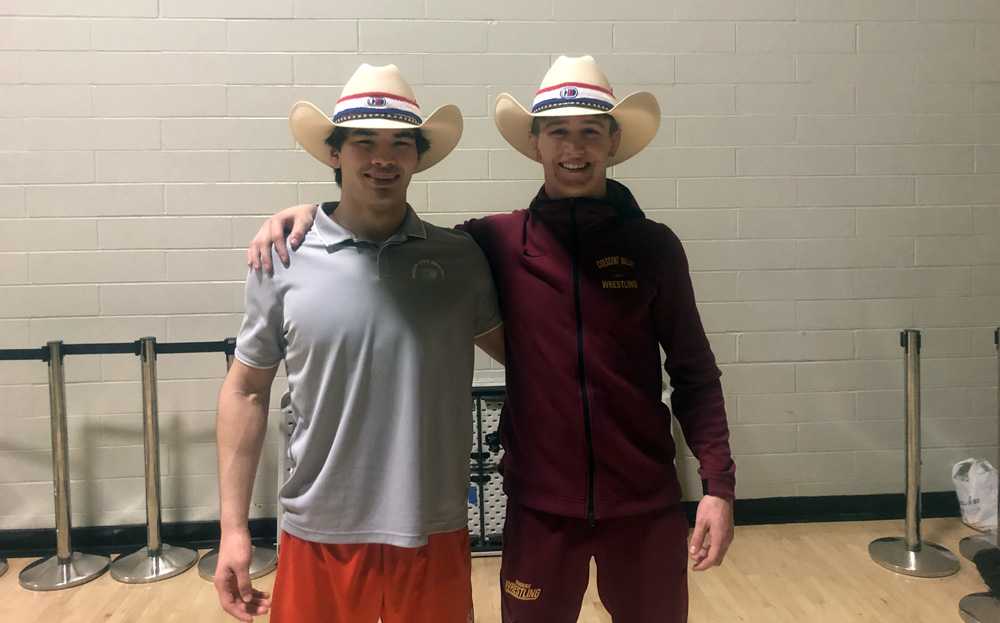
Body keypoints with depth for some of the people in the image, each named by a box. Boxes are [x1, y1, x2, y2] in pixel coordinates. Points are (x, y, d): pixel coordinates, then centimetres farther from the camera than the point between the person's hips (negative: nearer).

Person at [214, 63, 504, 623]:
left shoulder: (462, 258, -2)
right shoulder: (282, 264, -4)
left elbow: (518, 350, 10)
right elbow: (247, 391, 2)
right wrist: (234, 528, 1)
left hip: (434, 532, 1)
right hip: (320, 534, 0)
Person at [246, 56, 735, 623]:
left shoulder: (653, 246, -3)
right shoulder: (499, 241, -4)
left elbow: (695, 374, 0)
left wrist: (718, 483, -7)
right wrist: (313, 211, -7)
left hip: (644, 503, 1)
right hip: (541, 505, 0)